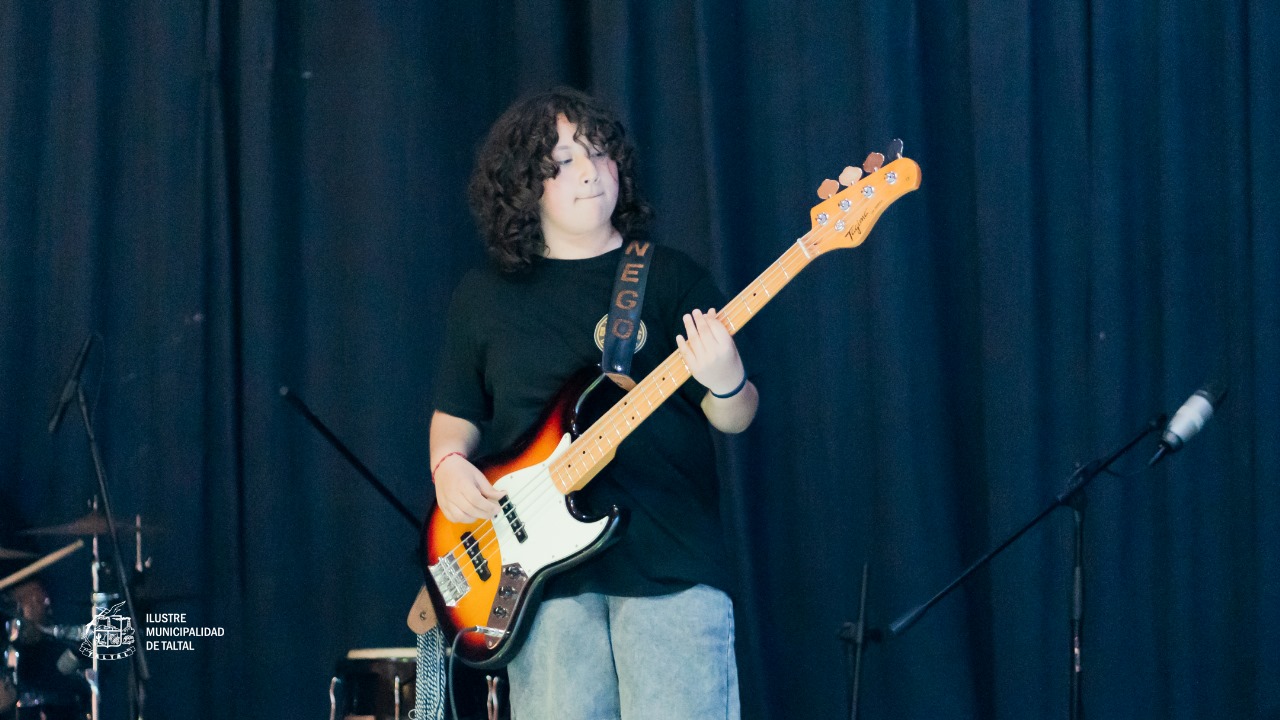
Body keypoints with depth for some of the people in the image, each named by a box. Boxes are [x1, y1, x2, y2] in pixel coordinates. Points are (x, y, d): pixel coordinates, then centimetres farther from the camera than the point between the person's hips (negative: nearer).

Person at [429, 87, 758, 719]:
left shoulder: (672, 277, 6)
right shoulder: (484, 297, 12)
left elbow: (734, 419, 4)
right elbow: (455, 411, 21)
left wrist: (725, 382, -19)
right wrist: (449, 464, -1)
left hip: (672, 566, -2)